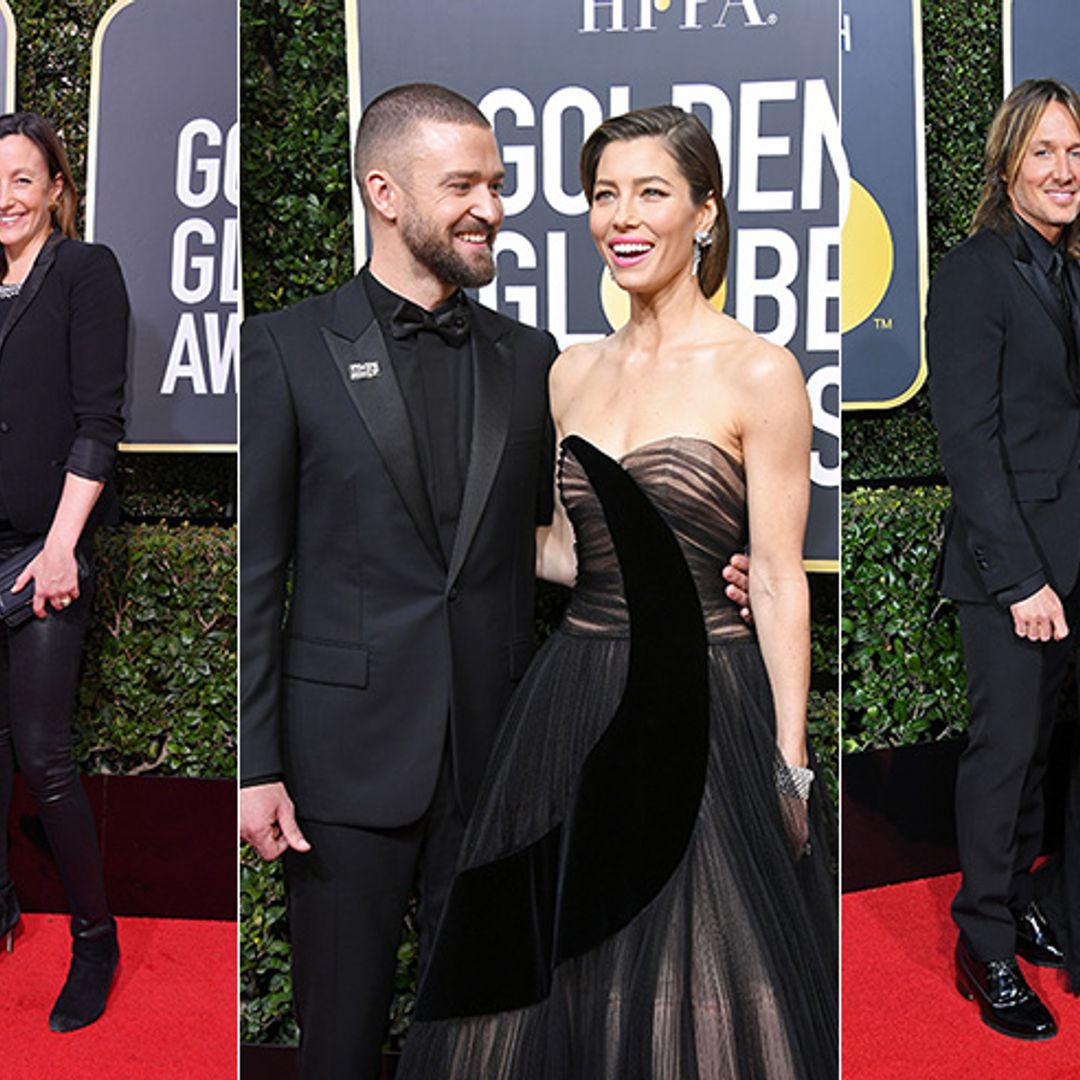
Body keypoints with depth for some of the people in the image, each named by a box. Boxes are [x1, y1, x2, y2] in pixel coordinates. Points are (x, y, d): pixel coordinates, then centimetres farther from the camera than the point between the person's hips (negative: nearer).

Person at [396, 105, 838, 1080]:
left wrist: (790, 767, -12)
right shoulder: (574, 371, 9)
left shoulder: (759, 372, -8)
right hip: (575, 705, 6)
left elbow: (778, 582, -10)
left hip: (701, 707, -5)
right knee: (561, 981, 15)